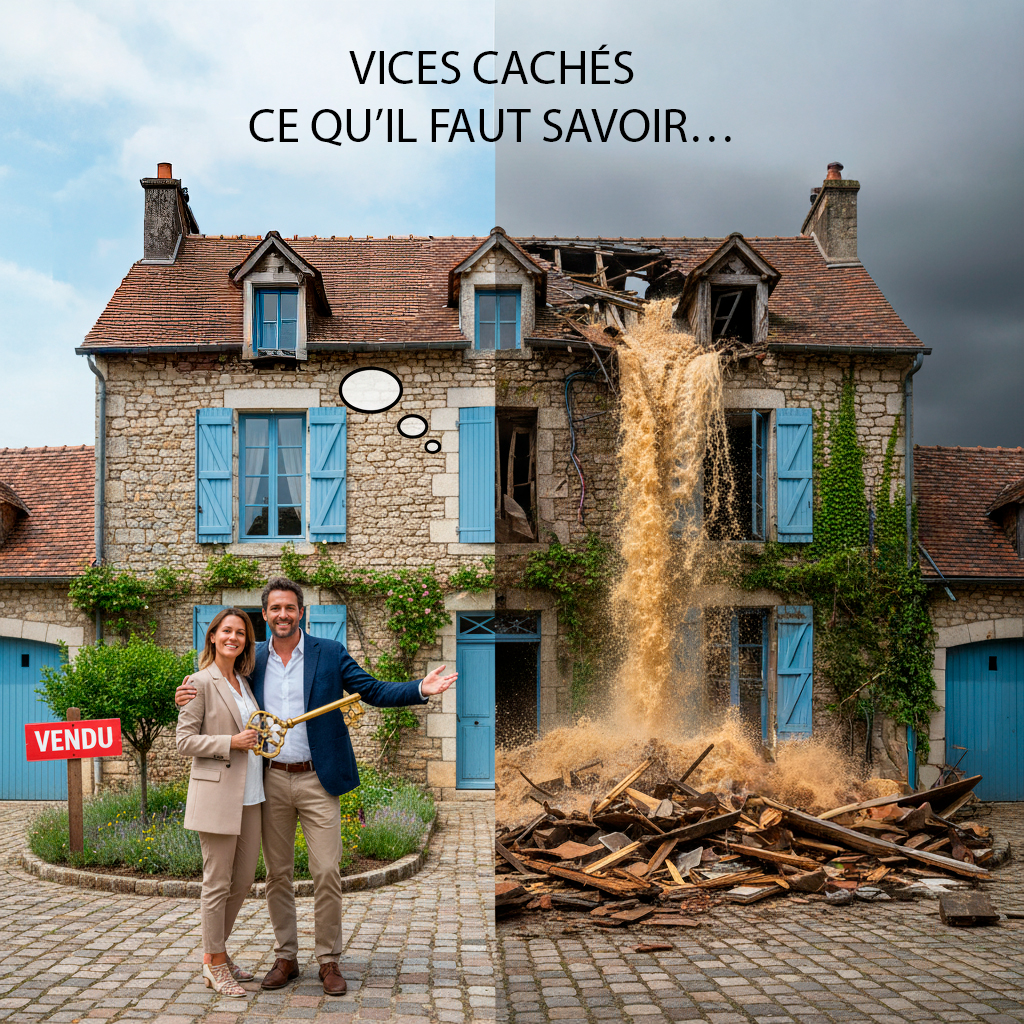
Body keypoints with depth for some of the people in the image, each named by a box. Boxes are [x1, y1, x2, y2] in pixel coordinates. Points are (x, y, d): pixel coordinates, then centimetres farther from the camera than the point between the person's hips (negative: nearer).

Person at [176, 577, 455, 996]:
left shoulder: (330, 653, 0)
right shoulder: (253, 659, 7)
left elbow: (373, 691, -1)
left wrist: (421, 689, -16)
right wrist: (190, 697, -5)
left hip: (317, 780, -2)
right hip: (271, 780, 2)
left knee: (327, 874, -2)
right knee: (277, 875, 10)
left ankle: (329, 961, 12)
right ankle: (285, 958, 24)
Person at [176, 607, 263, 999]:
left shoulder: (243, 682, 14)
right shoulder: (201, 682, -7)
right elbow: (184, 740, -10)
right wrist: (231, 742, -17)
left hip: (249, 795, 7)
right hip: (217, 794, -7)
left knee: (243, 880, 12)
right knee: (218, 883, 1)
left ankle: (215, 953, 26)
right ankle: (215, 964, 12)